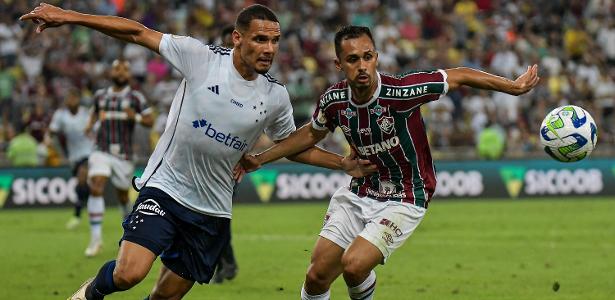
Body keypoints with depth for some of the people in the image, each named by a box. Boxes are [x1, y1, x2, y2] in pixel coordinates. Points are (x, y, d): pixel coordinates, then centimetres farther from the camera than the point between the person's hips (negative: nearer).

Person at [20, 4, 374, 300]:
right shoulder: (202, 57, -10)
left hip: (212, 212, 4)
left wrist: (344, 164, 5)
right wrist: (69, 17, -11)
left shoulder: (276, 97, 1)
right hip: (165, 189, -4)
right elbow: (138, 32, -7)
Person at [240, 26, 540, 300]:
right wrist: (259, 159, 13)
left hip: (403, 200, -5)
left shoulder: (400, 91, -25)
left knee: (354, 265, -24)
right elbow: (311, 134, 13)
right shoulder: (333, 100, -9)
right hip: (359, 194, 5)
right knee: (317, 275, 1)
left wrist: (513, 87, -14)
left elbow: (459, 76, -14)